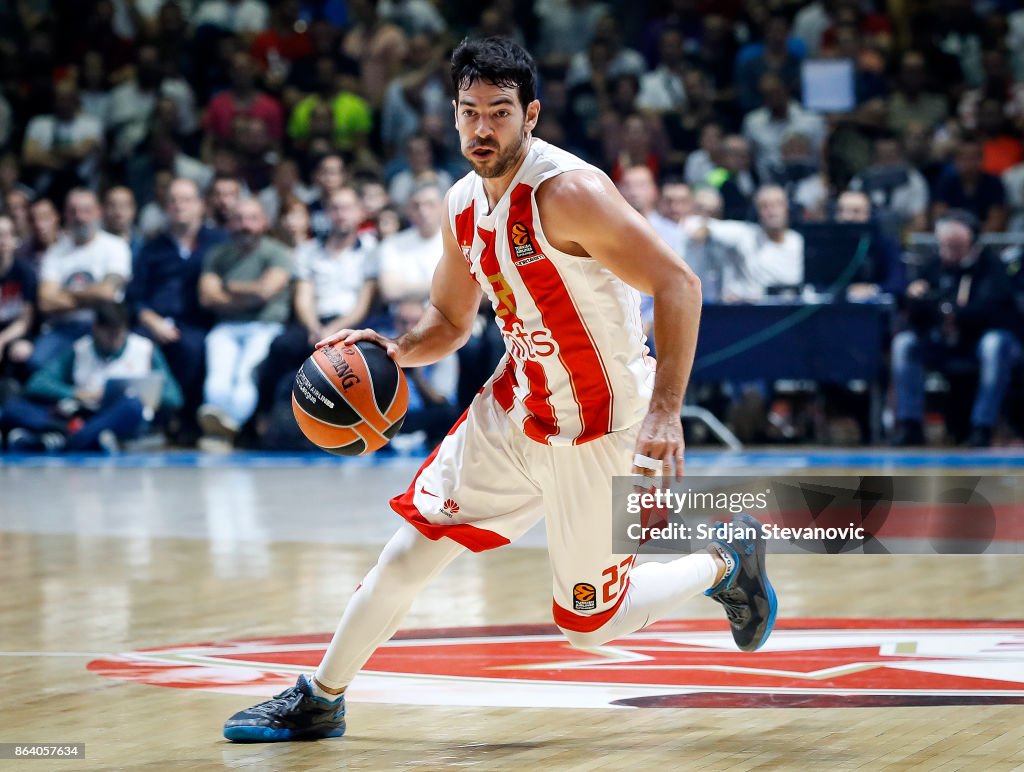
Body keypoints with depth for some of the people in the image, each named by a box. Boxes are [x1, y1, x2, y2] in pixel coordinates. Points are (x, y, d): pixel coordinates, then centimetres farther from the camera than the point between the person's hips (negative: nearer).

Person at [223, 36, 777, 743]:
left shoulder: (568, 191, -23)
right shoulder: (464, 205, 1)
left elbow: (678, 285, -24)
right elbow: (450, 320, 16)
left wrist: (664, 412, -32)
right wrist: (395, 350, -6)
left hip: (602, 427, -6)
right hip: (514, 411, 6)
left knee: (587, 622, 4)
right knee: (410, 550, 2)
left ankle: (726, 563, 28)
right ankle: (320, 701, 18)